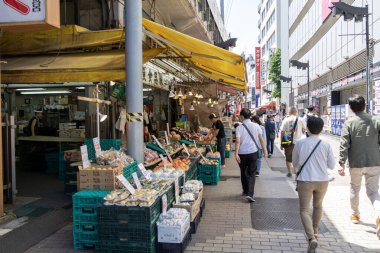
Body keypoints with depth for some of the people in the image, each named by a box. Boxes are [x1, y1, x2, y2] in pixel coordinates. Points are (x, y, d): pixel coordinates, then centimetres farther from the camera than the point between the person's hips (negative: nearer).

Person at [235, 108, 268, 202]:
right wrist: (264, 150, 8)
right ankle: (250, 193, -7)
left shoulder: (239, 127, -8)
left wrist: (236, 154, -14)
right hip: (253, 152, 1)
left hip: (242, 153, 0)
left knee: (243, 172, 18)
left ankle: (246, 191, 32)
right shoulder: (256, 126, -2)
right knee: (251, 173, 6)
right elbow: (261, 139, -2)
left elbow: (238, 141, -15)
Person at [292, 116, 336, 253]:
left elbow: (295, 163, 5)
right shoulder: (326, 145, -8)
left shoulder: (300, 144, -8)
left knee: (304, 210, 3)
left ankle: (312, 238, -16)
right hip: (322, 181, 2)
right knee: (318, 206, 25)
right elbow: (332, 166, 1)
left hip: (305, 181, -2)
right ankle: (314, 232, 41)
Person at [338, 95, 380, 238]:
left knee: (355, 189, 20)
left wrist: (342, 163, -9)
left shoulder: (349, 123, -6)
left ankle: (355, 215, 34)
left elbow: (344, 145, -12)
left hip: (356, 163, -1)